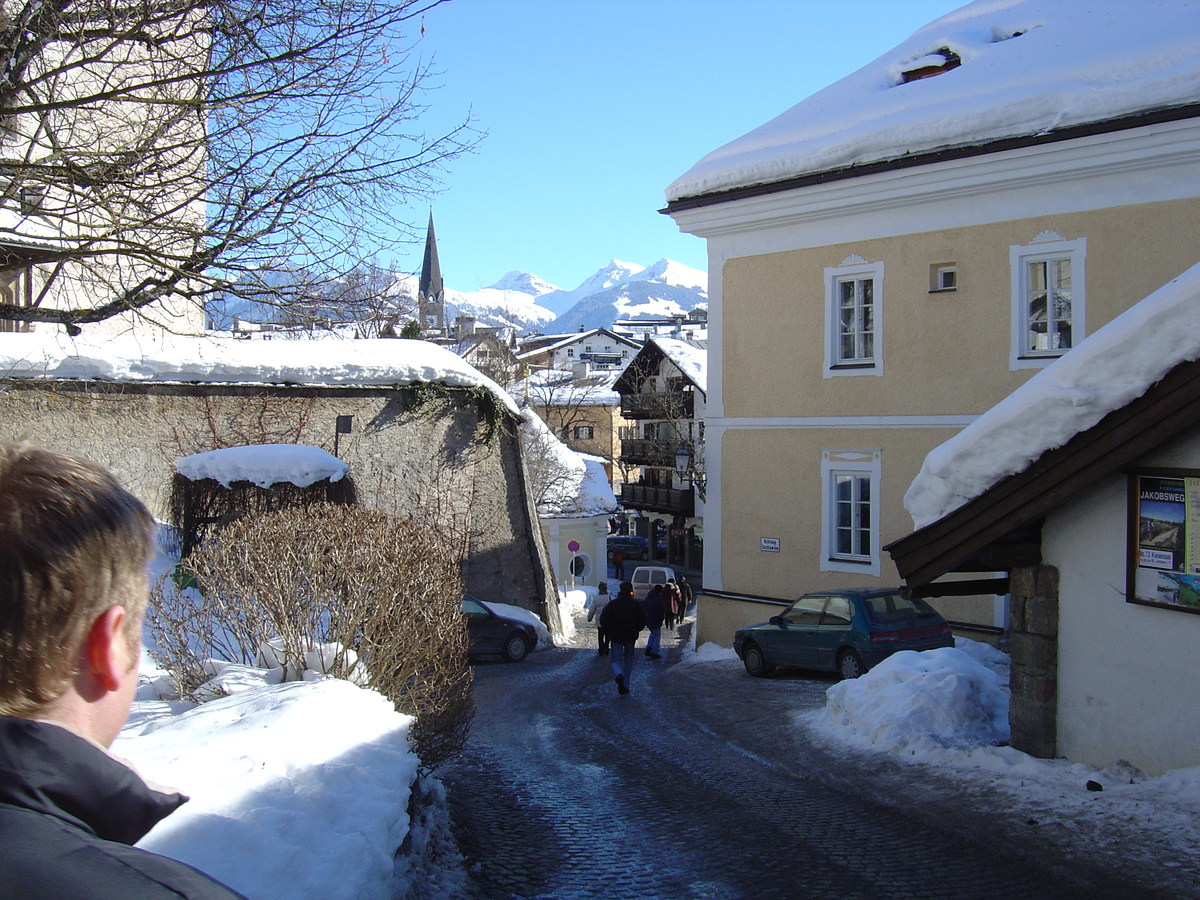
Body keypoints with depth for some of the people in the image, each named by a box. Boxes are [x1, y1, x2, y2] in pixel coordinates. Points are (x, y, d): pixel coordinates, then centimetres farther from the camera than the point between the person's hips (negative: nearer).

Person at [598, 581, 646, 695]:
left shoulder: (613, 603, -3)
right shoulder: (635, 604, -1)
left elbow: (603, 620, -6)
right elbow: (643, 620, -2)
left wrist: (608, 632, 9)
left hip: (616, 636, -1)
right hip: (630, 636, 1)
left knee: (615, 660, 2)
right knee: (628, 660, 16)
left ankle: (619, 675, -30)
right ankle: (625, 685, 15)